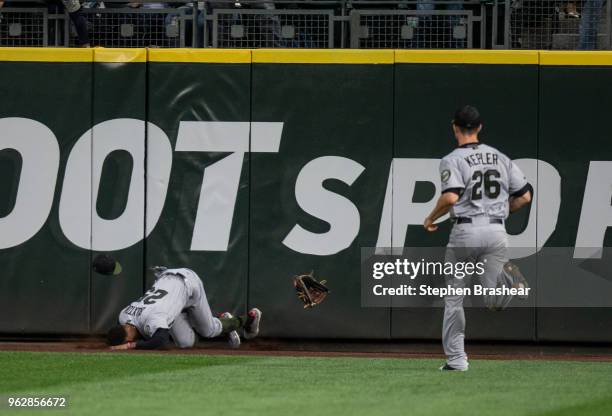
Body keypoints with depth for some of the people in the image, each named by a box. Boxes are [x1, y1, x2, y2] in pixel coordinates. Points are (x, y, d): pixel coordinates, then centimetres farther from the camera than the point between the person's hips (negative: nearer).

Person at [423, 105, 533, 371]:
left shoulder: (452, 160, -3)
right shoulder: (500, 158, 13)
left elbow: (451, 197, -19)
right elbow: (525, 196, 11)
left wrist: (431, 218, -1)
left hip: (465, 231, -3)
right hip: (496, 230, 3)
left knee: (453, 298, 13)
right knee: (495, 302, -1)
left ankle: (456, 358, 12)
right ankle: (508, 282, -36)